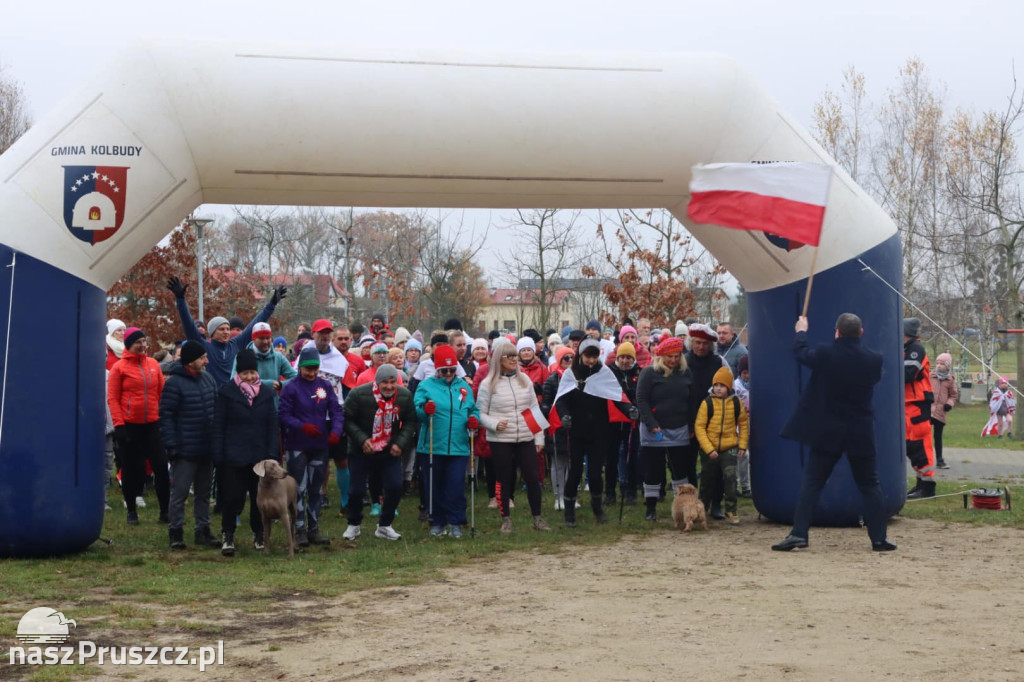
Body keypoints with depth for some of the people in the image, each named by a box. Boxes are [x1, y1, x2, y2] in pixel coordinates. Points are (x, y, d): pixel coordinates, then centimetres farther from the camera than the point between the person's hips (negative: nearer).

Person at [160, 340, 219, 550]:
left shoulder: (208, 379, 10)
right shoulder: (174, 383, -11)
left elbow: (216, 411, 17)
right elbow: (166, 415, -12)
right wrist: (171, 446, -17)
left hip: (207, 450, 7)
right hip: (185, 451, -7)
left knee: (204, 493, 13)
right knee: (180, 493, -1)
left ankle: (203, 531, 22)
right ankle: (175, 532, 8)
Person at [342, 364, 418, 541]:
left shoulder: (405, 396, -5)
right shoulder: (359, 394, -17)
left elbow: (410, 422, 4)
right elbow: (347, 420, -11)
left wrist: (401, 443, -10)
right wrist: (362, 439, -21)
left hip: (390, 452, 3)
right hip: (361, 451, -2)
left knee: (395, 487, -6)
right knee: (357, 490, -1)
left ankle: (384, 526, 13)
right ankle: (354, 525, 24)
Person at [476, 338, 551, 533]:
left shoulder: (524, 379, 7)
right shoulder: (488, 384, -3)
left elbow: (535, 409, 10)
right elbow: (481, 413, 0)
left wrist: (539, 438, 7)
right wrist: (494, 424, -19)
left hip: (526, 439, 3)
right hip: (500, 441, -3)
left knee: (533, 478, 3)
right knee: (503, 480, 5)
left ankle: (537, 519, 15)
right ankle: (506, 520, 17)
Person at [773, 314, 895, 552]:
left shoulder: (824, 354, -13)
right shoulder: (873, 359, -8)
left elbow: (800, 352, 6)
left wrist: (801, 332, 28)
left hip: (827, 432, -1)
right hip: (861, 434, 1)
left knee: (811, 483, 4)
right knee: (870, 485, 11)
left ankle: (799, 534, -3)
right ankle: (878, 538, 10)